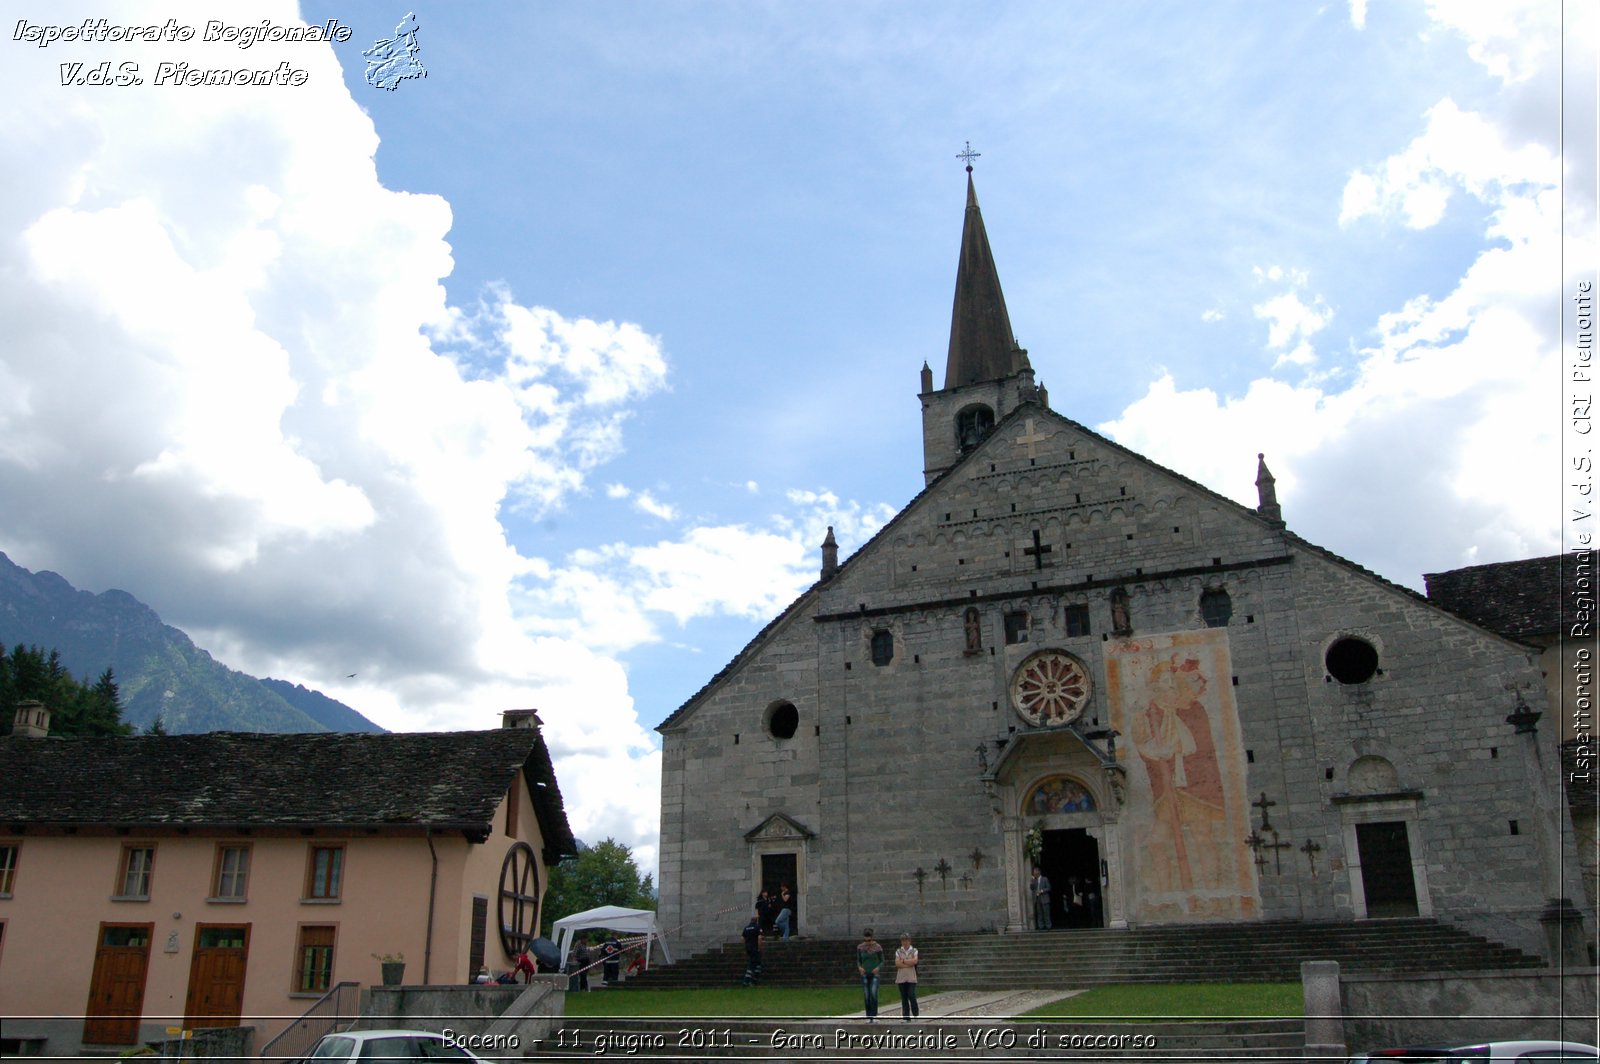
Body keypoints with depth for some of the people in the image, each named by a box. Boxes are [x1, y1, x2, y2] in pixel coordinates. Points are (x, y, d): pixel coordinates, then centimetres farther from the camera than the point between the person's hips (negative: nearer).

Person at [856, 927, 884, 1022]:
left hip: (875, 974, -2)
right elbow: (858, 961, 6)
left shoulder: (878, 947, -8)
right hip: (865, 975, 2)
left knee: (874, 995, -20)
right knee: (866, 997, 0)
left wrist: (878, 968, -21)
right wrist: (859, 967, -16)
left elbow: (882, 961, -1)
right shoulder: (860, 947, -1)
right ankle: (869, 1017, 12)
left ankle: (874, 1016, -11)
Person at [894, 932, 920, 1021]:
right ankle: (906, 1017, 8)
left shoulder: (914, 951, 6)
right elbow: (897, 963, -5)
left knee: (912, 996, -11)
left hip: (911, 978, -2)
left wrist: (903, 961, -7)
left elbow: (914, 961, -11)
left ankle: (916, 1013, 10)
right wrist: (909, 963, -10)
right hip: (901, 978, 2)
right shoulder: (898, 951, 8)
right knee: (904, 998, 3)